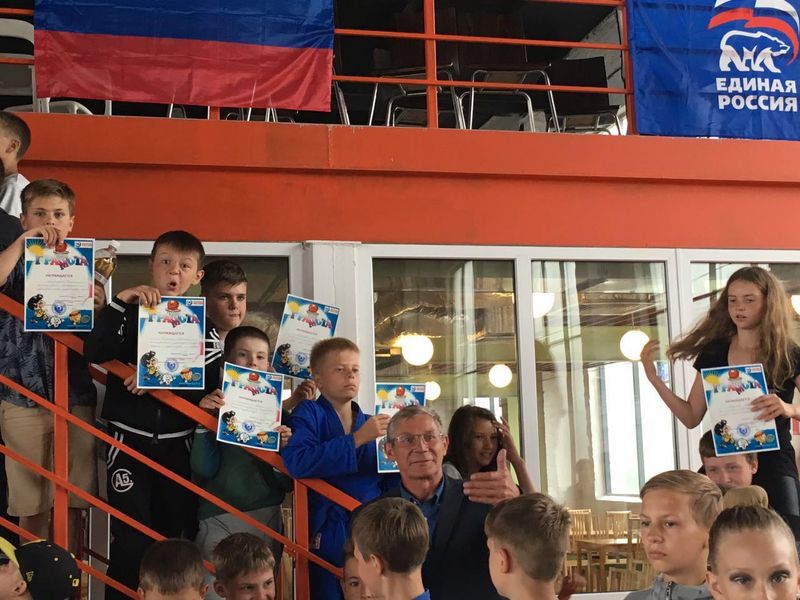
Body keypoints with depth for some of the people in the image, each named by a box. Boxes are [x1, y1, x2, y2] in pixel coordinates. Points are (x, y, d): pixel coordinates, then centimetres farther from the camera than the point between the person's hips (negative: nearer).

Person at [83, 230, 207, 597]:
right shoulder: (131, 312, 2)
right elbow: (94, 353, -16)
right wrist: (121, 301, -22)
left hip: (178, 443, 2)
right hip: (130, 439, -2)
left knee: (175, 535, 8)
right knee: (131, 539, -8)